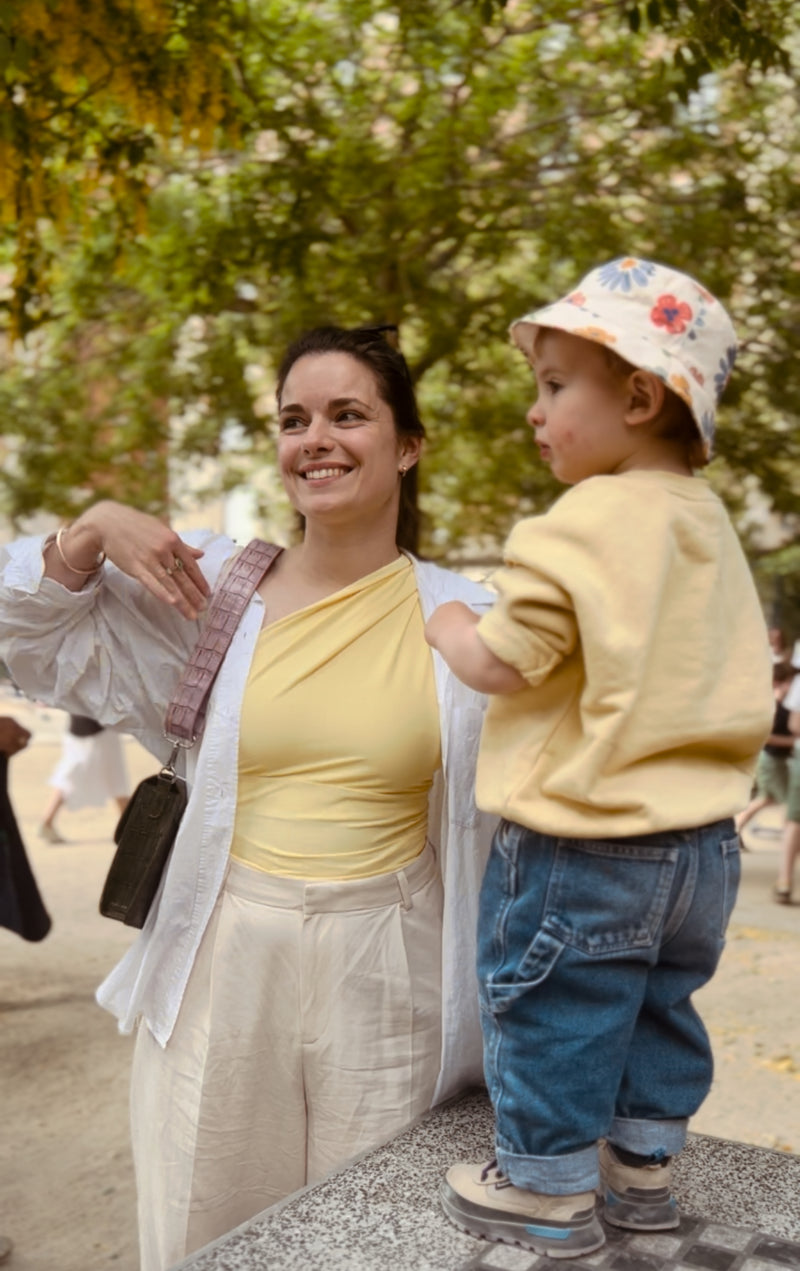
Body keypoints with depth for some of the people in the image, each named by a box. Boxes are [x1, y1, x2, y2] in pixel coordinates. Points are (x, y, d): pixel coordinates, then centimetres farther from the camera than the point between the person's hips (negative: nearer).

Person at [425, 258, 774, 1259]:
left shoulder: (586, 521, -20)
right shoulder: (710, 527, 6)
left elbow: (500, 663, -19)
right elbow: (733, 683, 15)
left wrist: (449, 627, 0)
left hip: (583, 847, -8)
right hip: (701, 840, 9)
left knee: (552, 1017, 9)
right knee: (657, 1007, 22)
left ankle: (548, 1189, 23)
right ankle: (643, 1165, 37)